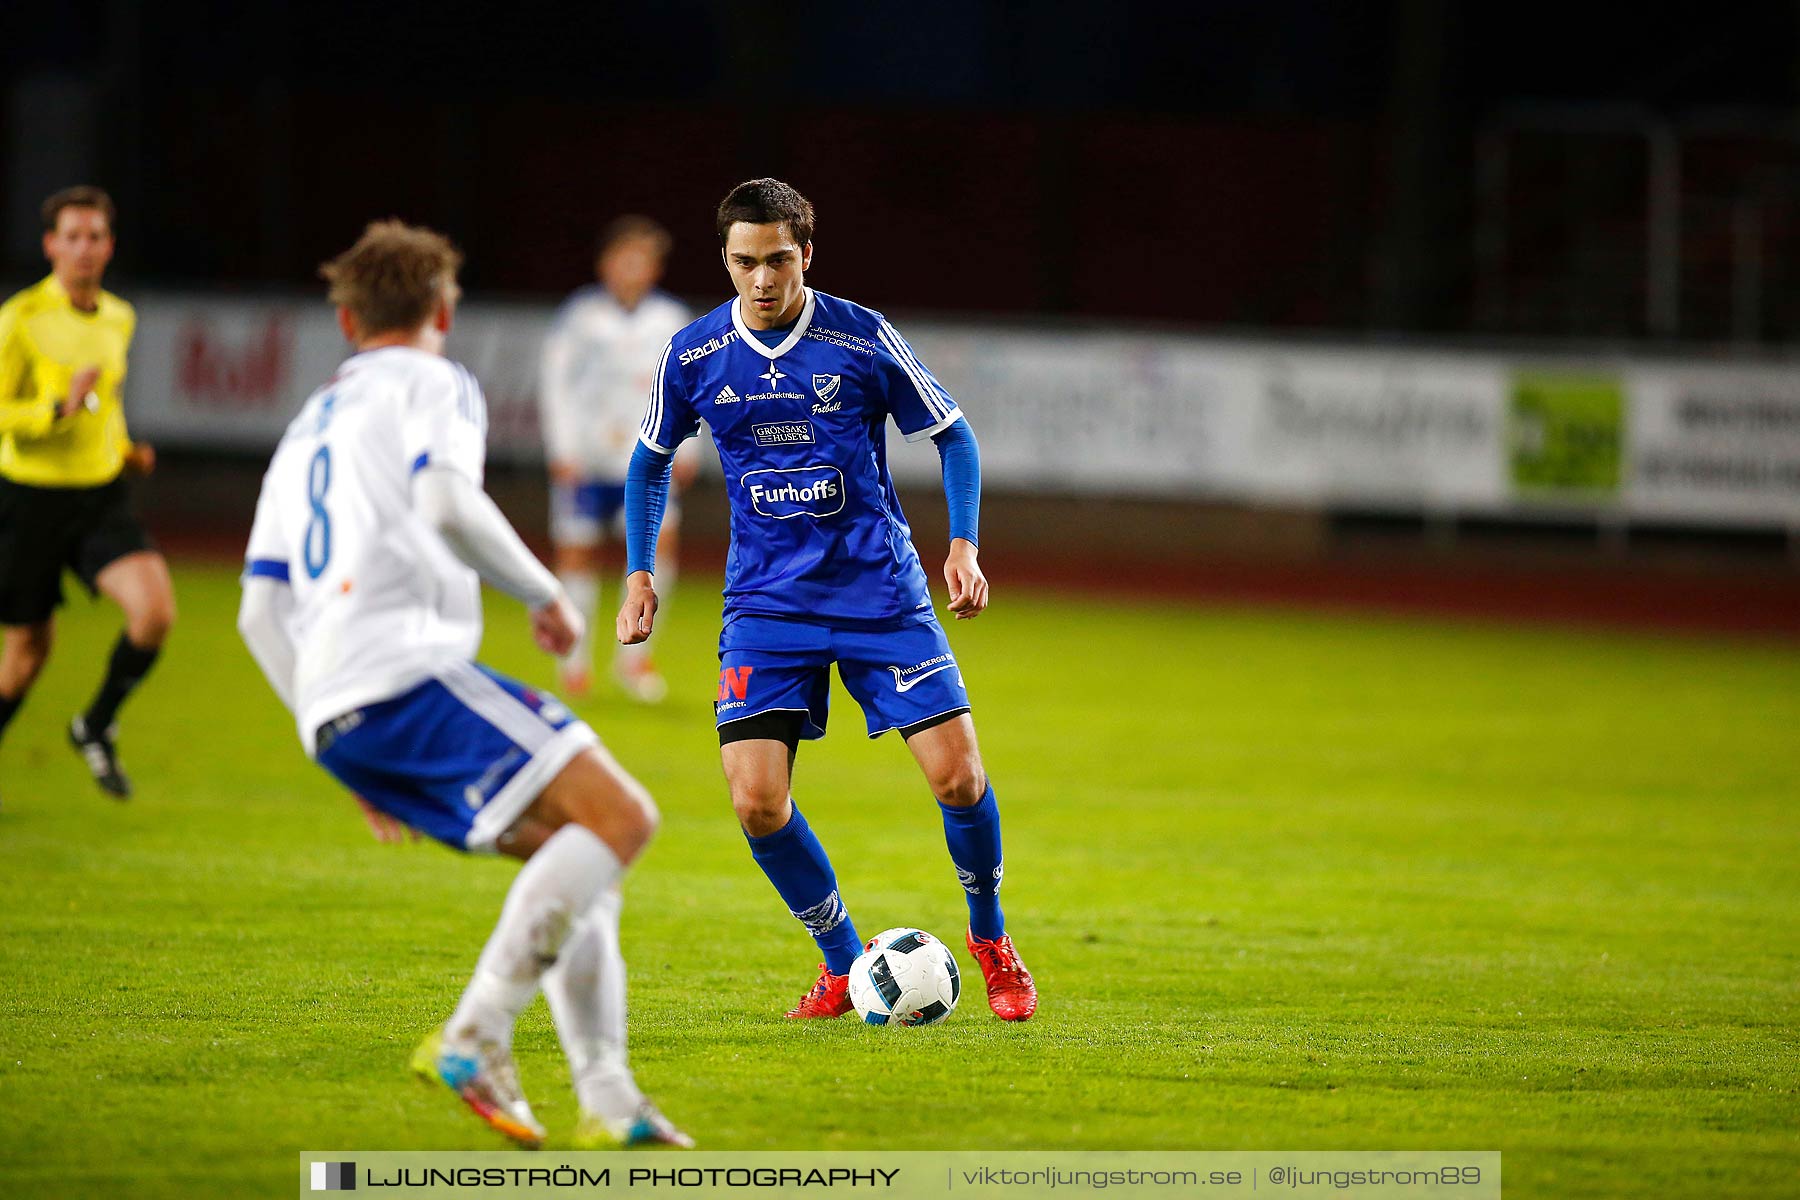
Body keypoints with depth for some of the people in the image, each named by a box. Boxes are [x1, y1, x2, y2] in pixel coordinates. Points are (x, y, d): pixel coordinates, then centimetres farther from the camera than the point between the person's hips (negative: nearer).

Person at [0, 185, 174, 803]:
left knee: (155, 608, -18)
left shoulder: (119, 319, 8)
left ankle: (96, 727, 5)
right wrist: (61, 410, -26)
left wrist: (125, 450, 10)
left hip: (102, 497, 4)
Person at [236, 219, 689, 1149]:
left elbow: (259, 615, 26)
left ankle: (606, 1099, 2)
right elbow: (449, 503, -14)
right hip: (406, 671, -8)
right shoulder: (432, 385, 8)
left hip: (335, 720, 8)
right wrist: (544, 594, -1)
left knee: (571, 853, 15)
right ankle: (475, 1037, -24)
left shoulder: (306, 430, 31)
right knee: (618, 817, -13)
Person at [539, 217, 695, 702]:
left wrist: (682, 450, 11)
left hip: (647, 461, 2)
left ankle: (633, 654, -2)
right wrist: (564, 451, -6)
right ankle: (575, 658, 16)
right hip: (586, 457, -2)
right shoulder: (580, 313, -3)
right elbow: (554, 381, -2)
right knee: (578, 551, -1)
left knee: (660, 539, -14)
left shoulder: (671, 317, 7)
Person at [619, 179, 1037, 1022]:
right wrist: (639, 573, 8)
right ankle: (842, 960, 10)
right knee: (757, 801, -13)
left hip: (878, 589, -1)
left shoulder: (863, 339, -8)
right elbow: (650, 461, 15)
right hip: (766, 598, 1)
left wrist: (963, 545, -6)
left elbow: (951, 435, 5)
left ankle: (990, 938, 19)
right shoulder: (693, 357, -2)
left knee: (957, 774, -9)